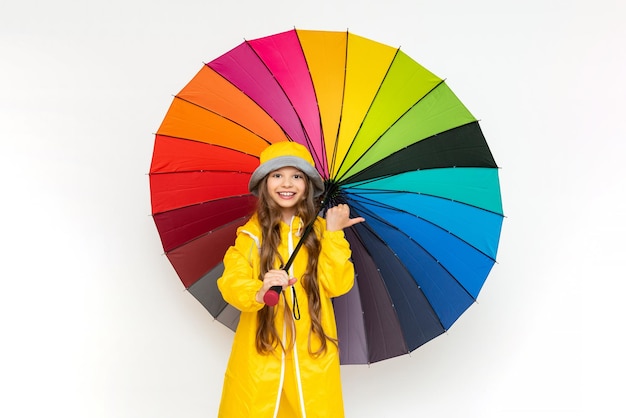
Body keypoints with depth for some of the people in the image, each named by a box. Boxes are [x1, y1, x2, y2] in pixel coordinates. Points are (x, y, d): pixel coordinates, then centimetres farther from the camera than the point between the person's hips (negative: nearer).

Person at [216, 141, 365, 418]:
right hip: (260, 352, -1)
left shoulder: (319, 230, 3)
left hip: (312, 352, 1)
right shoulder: (251, 234, -1)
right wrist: (259, 292, -33)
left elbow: (337, 285, -7)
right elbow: (231, 283, -13)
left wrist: (333, 234, -13)